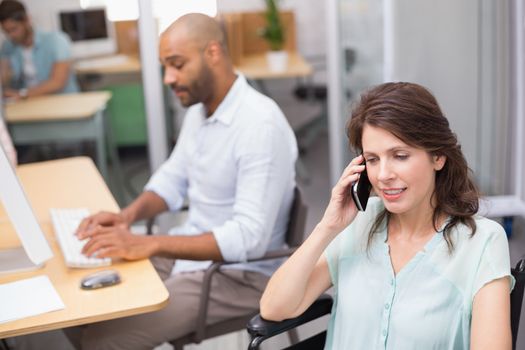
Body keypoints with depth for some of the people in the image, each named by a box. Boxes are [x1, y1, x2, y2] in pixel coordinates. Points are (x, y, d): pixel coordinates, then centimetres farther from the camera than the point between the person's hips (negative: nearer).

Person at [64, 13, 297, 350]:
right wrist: (129, 214, -5)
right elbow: (173, 177, 15)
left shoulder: (261, 125, -25)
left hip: (240, 275, -8)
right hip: (191, 253, 9)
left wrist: (149, 245, -32)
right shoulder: (199, 109, 5)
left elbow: (249, 236, -29)